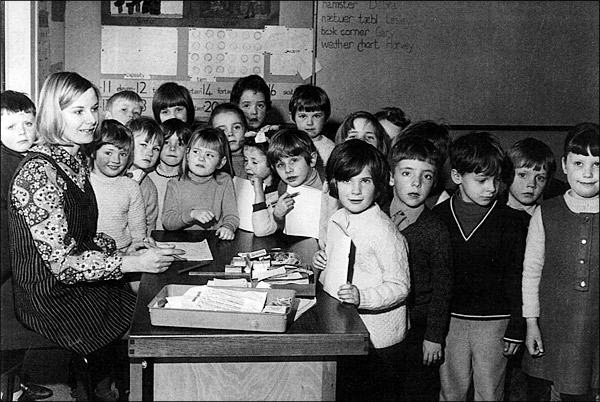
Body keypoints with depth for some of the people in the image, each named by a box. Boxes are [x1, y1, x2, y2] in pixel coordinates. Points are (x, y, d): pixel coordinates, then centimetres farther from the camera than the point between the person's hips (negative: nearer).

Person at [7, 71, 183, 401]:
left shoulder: (77, 161, 9)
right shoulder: (38, 172, -21)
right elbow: (62, 261, -23)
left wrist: (118, 250, 2)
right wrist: (133, 263, -24)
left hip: (82, 284, 8)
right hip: (51, 297, -8)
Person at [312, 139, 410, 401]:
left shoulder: (384, 231, -22)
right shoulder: (336, 220, 2)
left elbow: (399, 286, -21)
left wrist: (361, 296, -34)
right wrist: (322, 261, -3)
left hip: (378, 338, -7)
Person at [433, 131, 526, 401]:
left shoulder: (509, 220, -4)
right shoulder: (438, 216, -1)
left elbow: (516, 278, -2)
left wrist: (516, 329, -3)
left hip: (494, 322, -1)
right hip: (449, 319, 1)